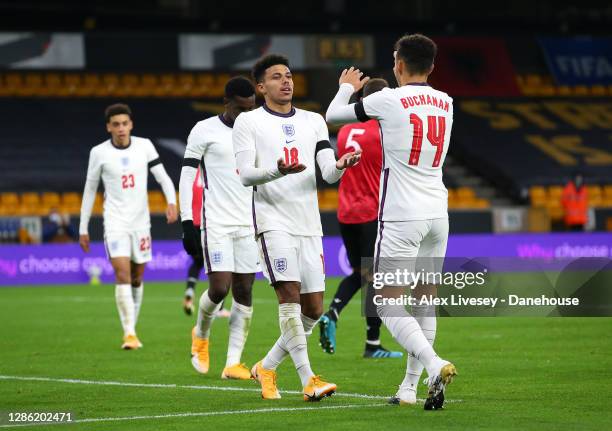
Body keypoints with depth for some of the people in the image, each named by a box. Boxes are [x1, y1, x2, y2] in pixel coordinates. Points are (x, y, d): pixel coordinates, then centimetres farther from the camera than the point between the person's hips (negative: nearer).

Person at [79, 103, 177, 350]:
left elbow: (163, 177, 2)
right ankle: (129, 334, -19)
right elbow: (90, 190, 6)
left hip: (141, 221, 3)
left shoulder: (144, 146, 1)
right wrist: (83, 229, 7)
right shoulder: (99, 153, -2)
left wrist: (171, 202, -17)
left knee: (137, 278, 10)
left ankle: (132, 328, 25)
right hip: (115, 222, -3)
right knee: (122, 274, -17)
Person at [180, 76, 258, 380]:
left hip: (248, 225, 5)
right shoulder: (204, 131, -3)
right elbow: (187, 178, -3)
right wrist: (187, 224, -10)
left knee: (244, 292, -1)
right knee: (220, 288, -12)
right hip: (215, 224, -4)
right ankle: (201, 334, 19)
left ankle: (233, 363, 2)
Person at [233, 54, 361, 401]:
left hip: (309, 224, 5)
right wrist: (278, 171, -27)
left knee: (314, 308, 4)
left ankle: (267, 367, 22)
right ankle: (309, 380, -20)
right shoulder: (249, 122, 3)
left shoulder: (313, 121, 16)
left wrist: (340, 165, -17)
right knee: (290, 294, -18)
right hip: (273, 220, -5)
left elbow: (328, 173, 8)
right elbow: (246, 175, -7)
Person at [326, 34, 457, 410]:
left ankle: (434, 365, -25)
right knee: (425, 301, 12)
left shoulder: (388, 100, -8)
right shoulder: (445, 103, 8)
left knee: (390, 303, -4)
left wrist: (347, 87, 26)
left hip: (401, 217, -6)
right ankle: (411, 387, 16)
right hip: (437, 212, 6)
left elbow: (333, 115, 6)